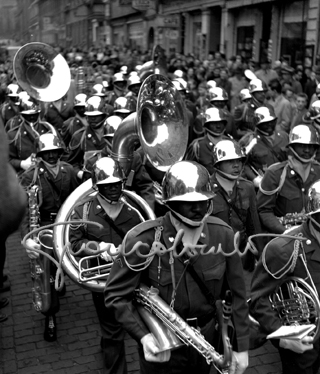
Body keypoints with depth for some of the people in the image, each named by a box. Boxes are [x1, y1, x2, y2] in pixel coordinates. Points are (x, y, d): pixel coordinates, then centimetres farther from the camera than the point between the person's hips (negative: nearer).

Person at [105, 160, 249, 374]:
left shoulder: (223, 235, -12)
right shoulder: (143, 240, -23)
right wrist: (143, 336, -25)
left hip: (206, 338, 4)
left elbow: (236, 294, -2)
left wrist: (241, 347, 0)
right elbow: (116, 295, -13)